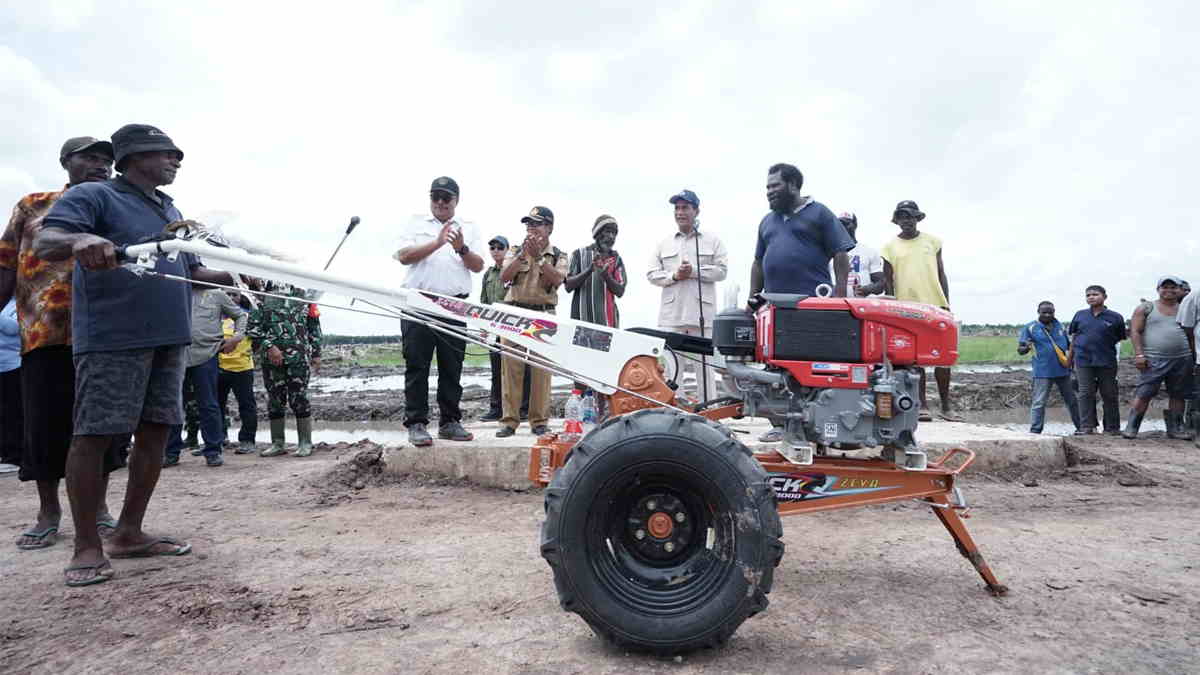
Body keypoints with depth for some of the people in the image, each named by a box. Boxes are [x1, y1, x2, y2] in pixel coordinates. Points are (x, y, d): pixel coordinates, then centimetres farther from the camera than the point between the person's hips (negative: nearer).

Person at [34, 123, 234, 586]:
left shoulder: (170, 211, 22)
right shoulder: (92, 196, -1)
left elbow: (192, 272, 25)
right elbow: (43, 243, -15)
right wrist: (79, 239, -37)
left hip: (169, 339, 8)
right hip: (112, 339, -8)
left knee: (155, 433, 8)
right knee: (94, 435, -5)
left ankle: (129, 534, 19)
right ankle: (87, 547, 5)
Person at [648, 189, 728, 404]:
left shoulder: (712, 241, 9)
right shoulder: (664, 244, 15)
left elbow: (721, 270, 0)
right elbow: (652, 273, 10)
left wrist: (694, 271, -10)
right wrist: (674, 275, -7)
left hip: (702, 313, -2)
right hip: (671, 314, 2)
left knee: (704, 364, 1)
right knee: (672, 365, 0)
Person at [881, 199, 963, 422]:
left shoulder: (932, 241, 12)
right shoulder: (890, 247, 7)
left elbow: (942, 274, 12)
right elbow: (888, 281, 6)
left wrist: (946, 304, 5)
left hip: (936, 306, 1)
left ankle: (946, 406, 9)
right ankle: (923, 406, 7)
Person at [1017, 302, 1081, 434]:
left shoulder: (1059, 326, 10)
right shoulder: (1030, 328, -4)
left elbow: (1068, 344, 23)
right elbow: (1020, 349, -7)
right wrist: (1025, 348, -29)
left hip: (1063, 370, 5)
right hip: (1043, 372, -5)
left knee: (1072, 401, 16)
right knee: (1039, 403, -7)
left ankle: (1081, 427, 30)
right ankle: (1034, 431, -3)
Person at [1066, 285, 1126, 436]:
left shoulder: (1115, 317, 0)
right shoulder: (1080, 315, 7)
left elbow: (1120, 338, 11)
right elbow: (1074, 337, 15)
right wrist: (1070, 357, 18)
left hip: (1106, 362, -1)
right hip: (1083, 361, 1)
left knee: (1109, 395, 7)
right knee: (1085, 394, 1)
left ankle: (1112, 427, 17)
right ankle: (1087, 426, 5)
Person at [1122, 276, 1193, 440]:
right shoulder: (1145, 308, 4)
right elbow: (1135, 331, -1)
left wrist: (1194, 355, 9)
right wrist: (1139, 354, -11)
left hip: (1182, 359, 4)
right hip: (1154, 359, -4)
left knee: (1177, 396, 9)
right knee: (1143, 394, -8)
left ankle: (1175, 428, 19)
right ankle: (1131, 427, -4)